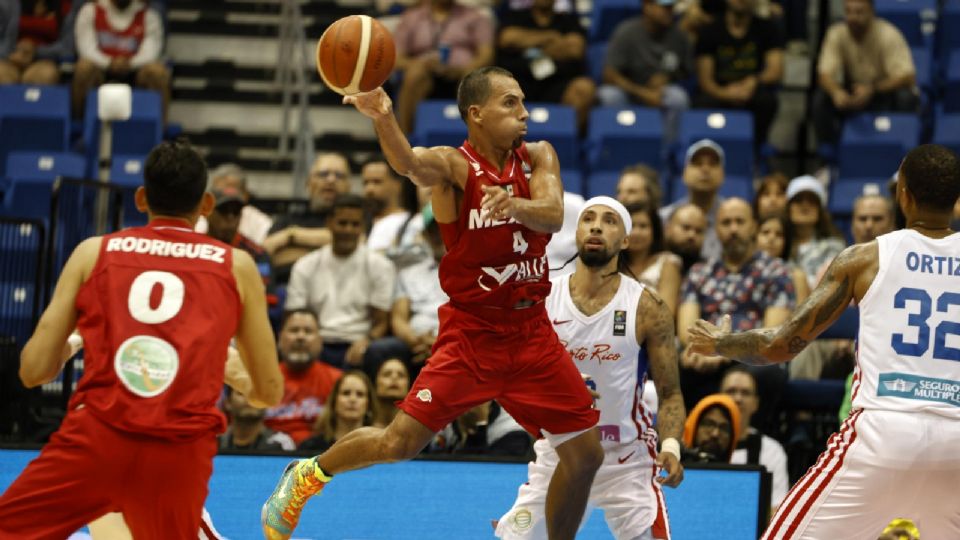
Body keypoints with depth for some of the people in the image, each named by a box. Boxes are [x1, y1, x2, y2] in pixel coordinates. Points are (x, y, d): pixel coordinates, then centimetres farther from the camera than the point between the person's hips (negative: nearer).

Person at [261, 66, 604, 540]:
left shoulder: (538, 157, 1)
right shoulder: (454, 166, -12)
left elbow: (553, 217, -17)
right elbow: (408, 163, -35)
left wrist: (515, 205, -40)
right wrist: (382, 118, -57)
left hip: (531, 331, 4)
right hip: (471, 331, -4)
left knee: (586, 454, 4)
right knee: (401, 441, -11)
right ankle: (306, 475, 16)